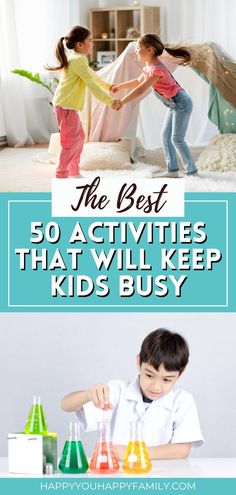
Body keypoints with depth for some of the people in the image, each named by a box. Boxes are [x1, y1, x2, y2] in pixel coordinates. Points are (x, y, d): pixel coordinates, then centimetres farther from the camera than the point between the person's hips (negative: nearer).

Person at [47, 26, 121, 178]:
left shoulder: (76, 58, 14)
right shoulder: (79, 60, -19)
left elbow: (92, 75, 30)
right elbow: (92, 85, -22)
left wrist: (107, 86, 36)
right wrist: (111, 101, -19)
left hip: (69, 105, 11)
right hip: (66, 106, -11)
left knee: (79, 137, 18)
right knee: (72, 141, -6)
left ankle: (74, 172, 27)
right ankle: (62, 175, -1)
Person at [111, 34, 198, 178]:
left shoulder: (156, 69, -26)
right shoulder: (149, 67, 6)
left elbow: (141, 90, -30)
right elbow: (138, 82, 24)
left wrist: (122, 102, -28)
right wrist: (119, 86, 16)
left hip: (181, 104, -10)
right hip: (174, 105, 10)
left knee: (177, 139, -6)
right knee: (165, 136, 10)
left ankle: (192, 170, 2)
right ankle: (173, 170, 12)